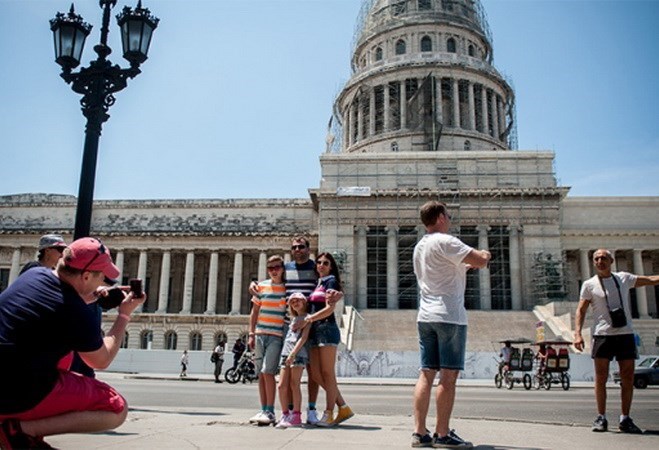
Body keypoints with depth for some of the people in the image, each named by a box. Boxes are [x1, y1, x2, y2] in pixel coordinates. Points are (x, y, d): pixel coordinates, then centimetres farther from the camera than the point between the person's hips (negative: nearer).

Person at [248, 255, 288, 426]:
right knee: (261, 374, 7)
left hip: (277, 335, -4)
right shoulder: (261, 286, 10)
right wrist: (251, 334, 6)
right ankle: (263, 410, 15)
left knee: (268, 372, -14)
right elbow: (254, 311, 13)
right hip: (260, 334, 4)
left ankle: (270, 412, -6)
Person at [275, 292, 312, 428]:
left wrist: (293, 353, -17)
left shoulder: (307, 317, 4)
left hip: (298, 354, -7)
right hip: (285, 354, 7)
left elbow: (304, 337, -8)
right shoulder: (294, 319, 26)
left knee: (294, 385, -9)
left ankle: (296, 417, -6)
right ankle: (285, 415, 4)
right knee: (282, 386, -1)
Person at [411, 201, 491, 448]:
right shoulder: (445, 242, -9)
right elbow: (481, 260, -15)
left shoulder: (420, 247, 18)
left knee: (426, 375, 6)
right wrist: (484, 255, 8)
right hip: (449, 316, -8)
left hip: (425, 316, 8)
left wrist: (466, 265, 24)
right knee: (448, 376, -3)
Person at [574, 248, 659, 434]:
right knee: (601, 378, -3)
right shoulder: (589, 284, 3)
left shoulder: (624, 278, 11)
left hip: (625, 334, 3)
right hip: (602, 335, -2)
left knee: (628, 379, 3)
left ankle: (625, 419, 14)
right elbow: (581, 310, 1)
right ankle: (601, 418, 7)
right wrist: (577, 333, -11)